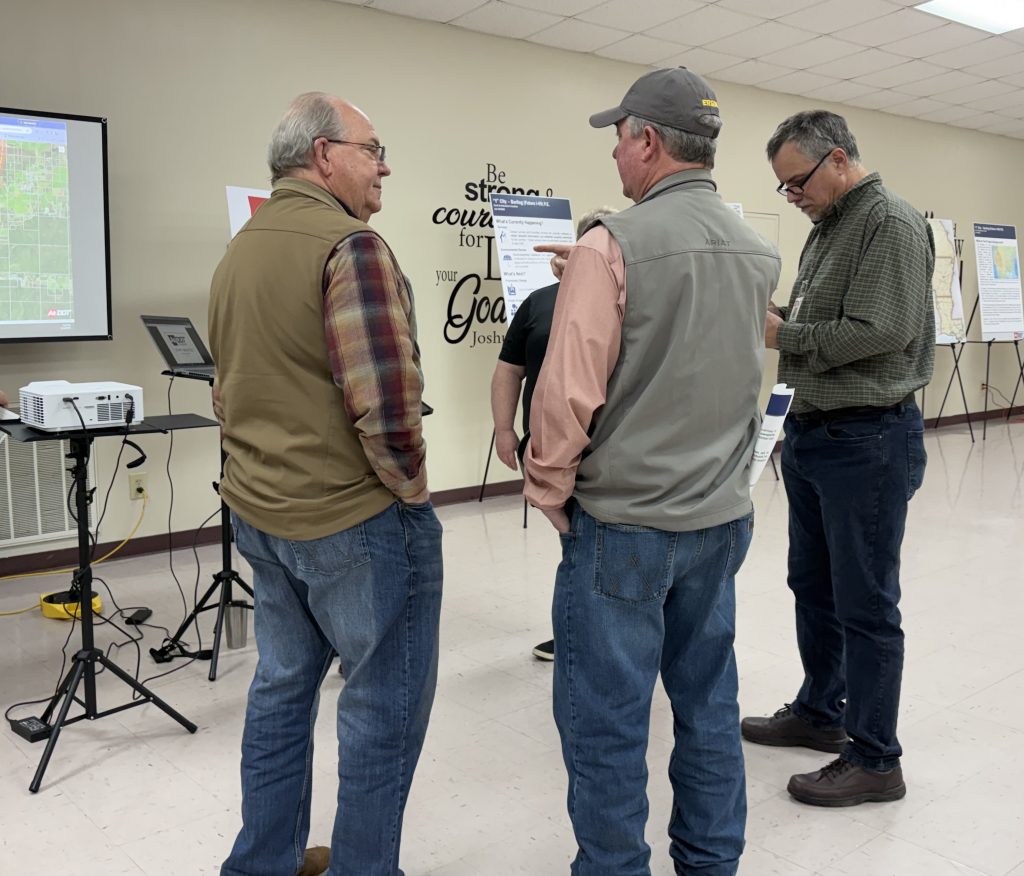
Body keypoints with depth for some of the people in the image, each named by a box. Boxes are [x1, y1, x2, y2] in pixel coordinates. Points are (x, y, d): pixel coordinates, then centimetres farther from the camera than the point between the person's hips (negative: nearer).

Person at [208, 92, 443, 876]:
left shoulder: (239, 250, 11)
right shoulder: (348, 244, -18)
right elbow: (385, 401, -25)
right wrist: (411, 489, -10)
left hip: (260, 511, 9)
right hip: (357, 518, -9)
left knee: (284, 686, 20)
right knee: (386, 703, 6)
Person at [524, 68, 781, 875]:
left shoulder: (614, 245, -16)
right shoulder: (759, 253, 6)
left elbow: (568, 393, -17)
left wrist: (550, 495, -4)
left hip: (624, 523, -7)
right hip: (724, 517, 7)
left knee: (607, 720, 6)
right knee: (709, 699, 17)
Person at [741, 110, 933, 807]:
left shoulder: (890, 222, -14)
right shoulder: (828, 227, 15)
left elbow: (880, 332, -24)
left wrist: (783, 336, -14)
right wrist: (772, 320, -1)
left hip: (868, 441, -9)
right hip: (811, 431, 10)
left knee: (865, 606, 0)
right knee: (813, 585, 19)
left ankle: (874, 761, 15)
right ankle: (820, 713, 36)